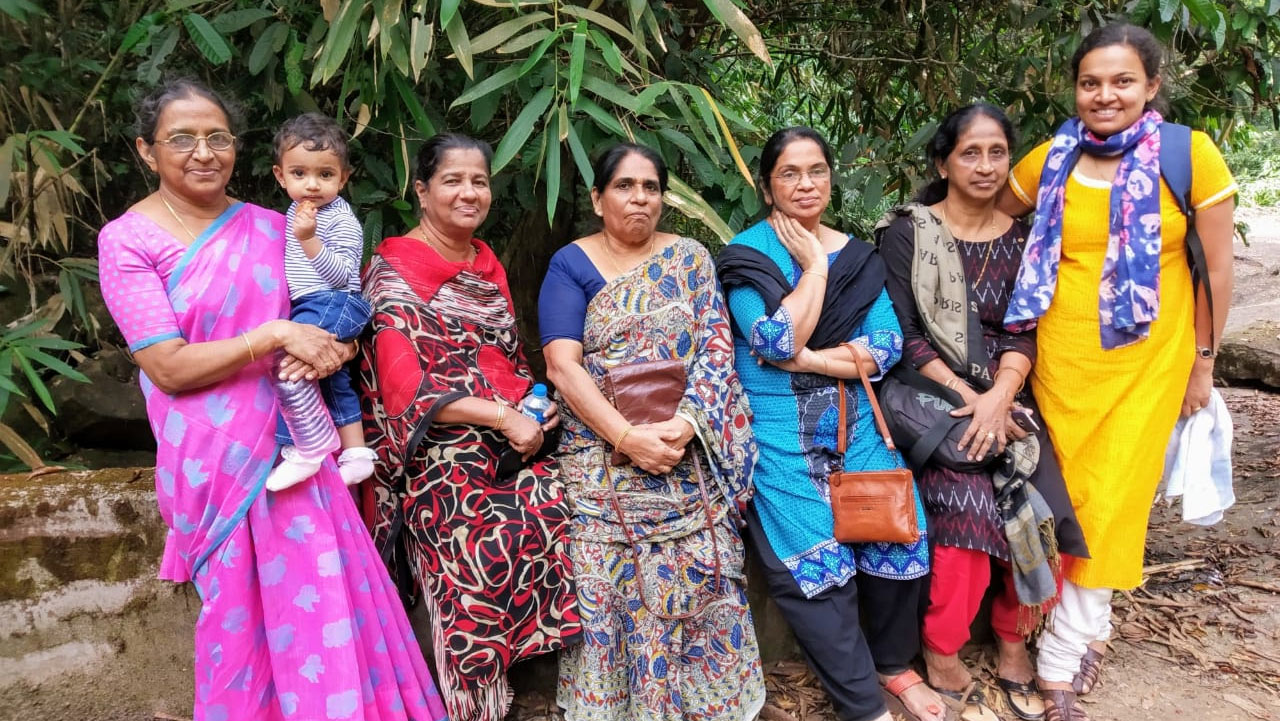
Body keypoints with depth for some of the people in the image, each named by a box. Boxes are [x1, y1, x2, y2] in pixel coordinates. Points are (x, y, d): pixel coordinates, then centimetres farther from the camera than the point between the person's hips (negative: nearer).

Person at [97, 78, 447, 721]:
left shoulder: (271, 228, 8)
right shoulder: (127, 240, -3)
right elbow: (167, 366, -11)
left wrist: (331, 349, -9)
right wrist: (275, 336, -16)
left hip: (297, 443, 3)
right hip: (218, 459, -3)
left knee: (327, 600, 5)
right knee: (245, 612, 6)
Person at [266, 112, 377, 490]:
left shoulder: (341, 220, -13)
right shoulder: (297, 212, 14)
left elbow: (341, 274, -21)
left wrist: (309, 240, -28)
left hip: (334, 303, -10)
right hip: (312, 305, 10)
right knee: (334, 379, 17)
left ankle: (308, 449, -18)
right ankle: (356, 453, 30)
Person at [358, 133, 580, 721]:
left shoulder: (488, 264, 17)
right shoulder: (395, 269, -4)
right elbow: (405, 382, -14)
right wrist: (503, 416, -18)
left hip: (514, 445, 7)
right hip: (442, 456, -6)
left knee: (554, 511, -15)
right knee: (479, 561, -20)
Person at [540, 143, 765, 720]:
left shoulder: (690, 259, 10)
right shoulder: (570, 265, 3)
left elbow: (716, 349, 1)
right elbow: (562, 365, -8)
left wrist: (686, 423, -15)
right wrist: (626, 437, -18)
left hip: (691, 460, 2)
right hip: (604, 463, -1)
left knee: (699, 584, 2)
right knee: (610, 591, 0)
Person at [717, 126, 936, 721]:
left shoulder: (858, 255, 9)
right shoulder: (746, 255, -2)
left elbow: (885, 350, -2)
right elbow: (779, 342, -17)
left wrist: (805, 359, -12)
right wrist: (815, 267, -9)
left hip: (854, 421, 4)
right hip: (778, 430, -3)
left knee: (899, 532, -10)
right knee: (812, 560, -15)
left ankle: (894, 664, 17)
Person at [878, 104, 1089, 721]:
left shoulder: (1020, 238, 12)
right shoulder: (906, 232, -1)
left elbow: (1023, 333, 4)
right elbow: (903, 335, -7)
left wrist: (998, 398, -14)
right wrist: (968, 397, -14)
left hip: (1004, 398, 4)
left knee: (1043, 511, -17)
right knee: (970, 506, -25)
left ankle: (1012, 640, 9)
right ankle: (941, 658, -4)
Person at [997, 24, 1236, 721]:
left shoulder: (1191, 155, -7)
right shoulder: (1051, 160, 0)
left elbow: (1216, 268, -2)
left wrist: (1202, 363, 1)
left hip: (1146, 357, -2)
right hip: (1062, 354, 2)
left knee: (1110, 498, 1)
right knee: (1069, 495, 9)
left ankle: (1061, 660, 15)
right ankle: (1090, 628, 29)